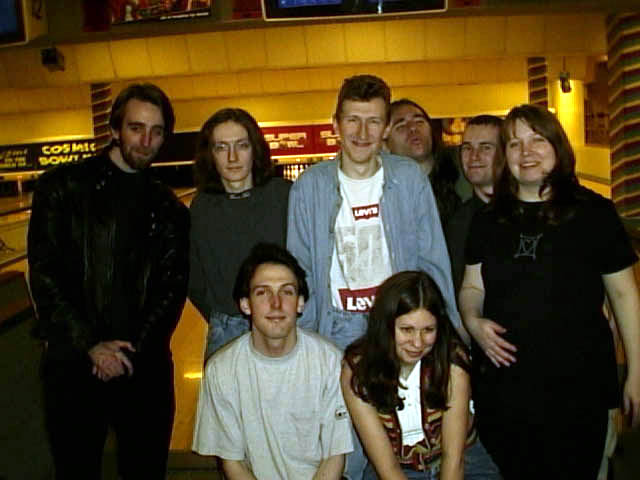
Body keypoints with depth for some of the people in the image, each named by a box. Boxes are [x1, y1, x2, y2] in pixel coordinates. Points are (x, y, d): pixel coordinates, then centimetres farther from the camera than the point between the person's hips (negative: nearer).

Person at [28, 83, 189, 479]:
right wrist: (90, 344, -12)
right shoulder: (63, 187, 0)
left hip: (146, 366, 3)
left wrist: (135, 349, -8)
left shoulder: (169, 208, 10)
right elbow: (44, 273, -6)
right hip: (73, 362, -2)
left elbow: (173, 288, 5)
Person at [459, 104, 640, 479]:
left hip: (577, 388, -2)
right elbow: (472, 287, 14)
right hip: (501, 388, 3)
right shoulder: (488, 221, 7)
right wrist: (473, 322, -7)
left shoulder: (594, 212, -2)